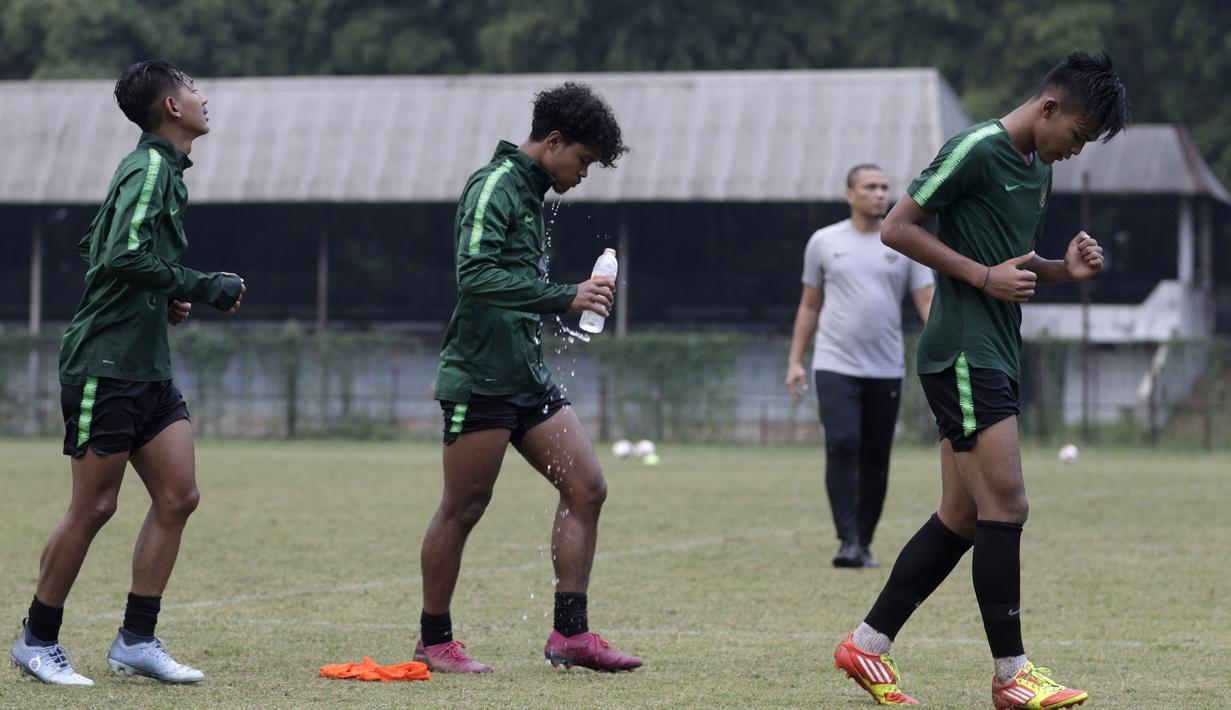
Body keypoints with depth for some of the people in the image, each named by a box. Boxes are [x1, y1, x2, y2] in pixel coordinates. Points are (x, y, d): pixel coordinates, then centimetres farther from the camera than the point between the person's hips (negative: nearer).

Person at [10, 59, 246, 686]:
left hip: (148, 369, 9)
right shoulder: (148, 169, -13)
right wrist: (206, 289, -19)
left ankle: (136, 640, 8)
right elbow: (124, 257, -26)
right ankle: (37, 641, 9)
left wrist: (165, 300, 12)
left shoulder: (163, 171, 16)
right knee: (94, 507, -3)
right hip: (104, 366, -9)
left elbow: (93, 250, 22)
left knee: (178, 496, 3)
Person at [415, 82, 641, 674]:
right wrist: (566, 298, -28)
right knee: (463, 507, -2)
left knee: (586, 489, 1)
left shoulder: (531, 192, 18)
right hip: (481, 377, -9)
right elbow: (476, 276, -25)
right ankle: (434, 641, 9)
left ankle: (570, 634, 2)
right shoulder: (494, 185, -12)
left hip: (527, 376, 9)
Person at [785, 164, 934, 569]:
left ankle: (864, 544, 16)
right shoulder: (824, 242, 6)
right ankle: (848, 542, -18)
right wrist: (795, 361, 7)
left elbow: (928, 303, 1)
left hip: (886, 371, 2)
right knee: (842, 447, -17)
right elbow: (810, 306, 12)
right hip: (835, 367, -2)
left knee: (875, 462, 5)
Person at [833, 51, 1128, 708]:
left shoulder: (1039, 168, 17)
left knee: (962, 519, 9)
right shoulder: (978, 150, -12)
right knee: (1005, 507, -11)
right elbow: (896, 228, -12)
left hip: (997, 356, 10)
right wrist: (985, 276, -16)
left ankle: (867, 645, 15)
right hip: (963, 353, -10)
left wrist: (1063, 269, 8)